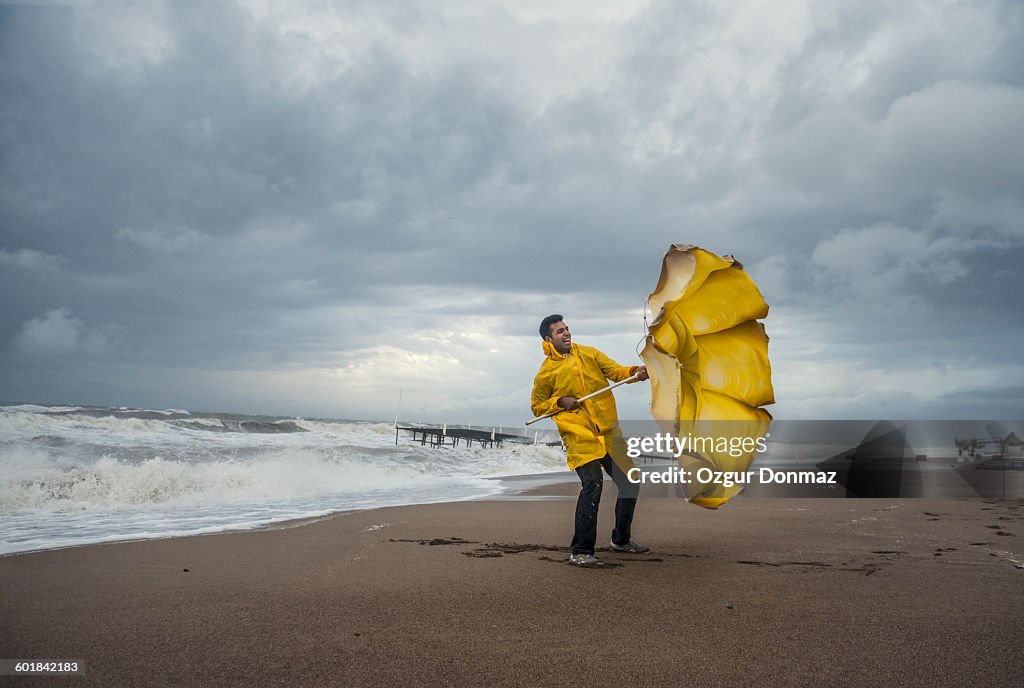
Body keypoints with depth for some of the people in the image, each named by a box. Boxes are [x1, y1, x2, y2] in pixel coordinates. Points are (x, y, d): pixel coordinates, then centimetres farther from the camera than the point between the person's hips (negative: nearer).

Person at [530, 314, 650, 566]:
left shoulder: (589, 353, 11)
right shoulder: (546, 372, 1)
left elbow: (615, 370, 6)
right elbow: (537, 407, 9)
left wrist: (635, 372, -15)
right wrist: (560, 402, -8)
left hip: (609, 432, 5)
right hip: (579, 436, -5)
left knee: (630, 482, 9)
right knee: (592, 484, -23)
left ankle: (621, 539, 31)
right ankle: (580, 552, -15)